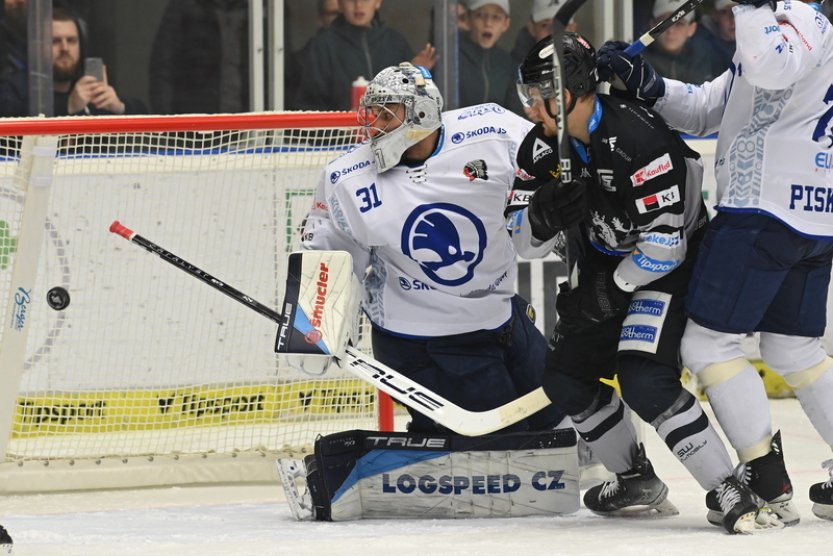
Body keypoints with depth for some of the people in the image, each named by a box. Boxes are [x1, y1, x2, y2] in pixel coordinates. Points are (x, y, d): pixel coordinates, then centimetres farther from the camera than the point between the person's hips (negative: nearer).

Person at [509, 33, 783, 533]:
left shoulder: (638, 138, -31)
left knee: (645, 381, -25)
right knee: (566, 378, 6)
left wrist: (608, 294, -21)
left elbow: (664, 242, -29)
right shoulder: (542, 148, -5)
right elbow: (526, 242, -3)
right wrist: (543, 214, -26)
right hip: (605, 270, 9)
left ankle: (733, 494, -24)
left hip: (672, 265, -9)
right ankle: (638, 482, 23)